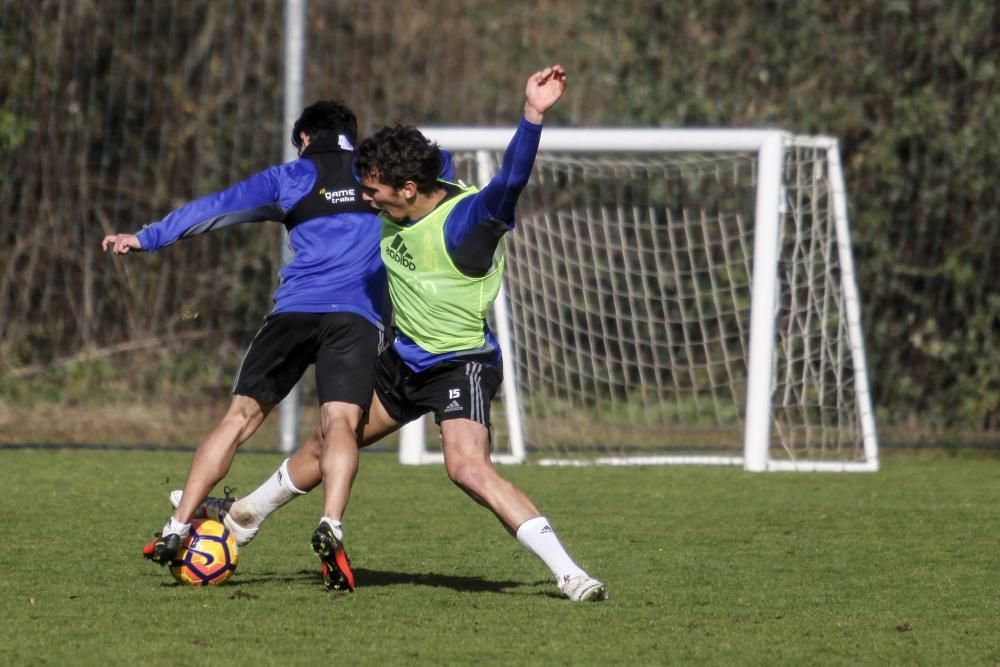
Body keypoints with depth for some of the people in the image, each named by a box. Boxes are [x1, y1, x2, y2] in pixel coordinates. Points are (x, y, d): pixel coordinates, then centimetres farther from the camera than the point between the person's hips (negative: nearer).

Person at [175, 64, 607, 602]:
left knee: (468, 467, -29)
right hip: (404, 360, 9)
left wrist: (533, 116, -61)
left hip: (461, 364, -9)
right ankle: (245, 515, 45)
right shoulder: (393, 213, -4)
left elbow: (509, 181, -45)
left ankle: (567, 573, -29)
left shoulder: (465, 218, -27)